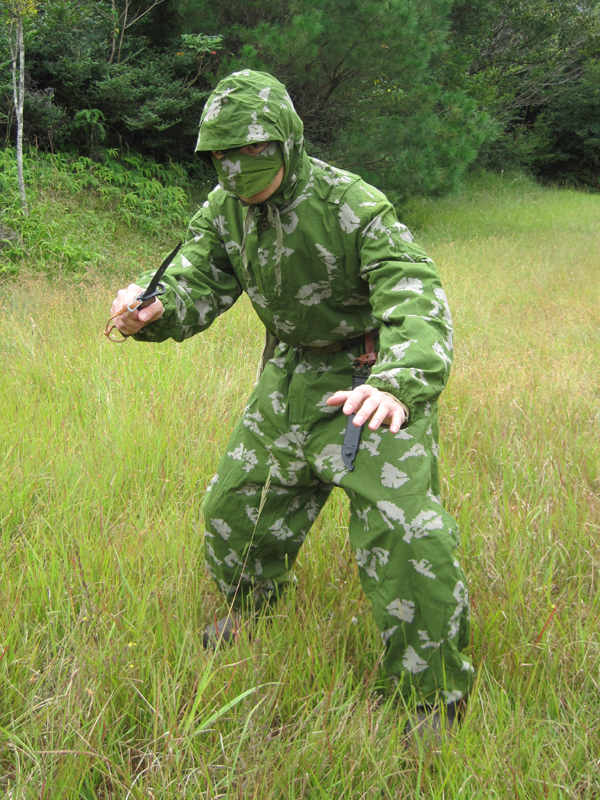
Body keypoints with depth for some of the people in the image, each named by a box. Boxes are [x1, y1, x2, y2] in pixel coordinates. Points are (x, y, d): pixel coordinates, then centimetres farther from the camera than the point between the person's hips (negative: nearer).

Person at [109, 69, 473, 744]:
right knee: (237, 499, 16)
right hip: (290, 378, 7)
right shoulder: (225, 209, -4)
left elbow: (416, 299, -36)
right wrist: (149, 311, -31)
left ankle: (436, 702, 1)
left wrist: (398, 385, -55)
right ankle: (249, 614, 47)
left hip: (371, 381, -6)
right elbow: (194, 284, -6)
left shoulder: (351, 204, -26)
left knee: (406, 534, -17)